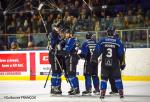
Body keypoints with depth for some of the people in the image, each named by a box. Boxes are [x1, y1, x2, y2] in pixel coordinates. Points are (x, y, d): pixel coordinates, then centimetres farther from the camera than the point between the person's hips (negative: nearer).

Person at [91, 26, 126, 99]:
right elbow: (121, 53, 0)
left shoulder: (102, 41, 0)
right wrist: (122, 63, 7)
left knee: (104, 78, 11)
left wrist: (93, 59, 3)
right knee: (117, 78, 10)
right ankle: (121, 93, 7)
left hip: (104, 64, 0)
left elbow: (97, 51, -3)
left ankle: (102, 93, 5)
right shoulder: (118, 41, -1)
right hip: (115, 64, 0)